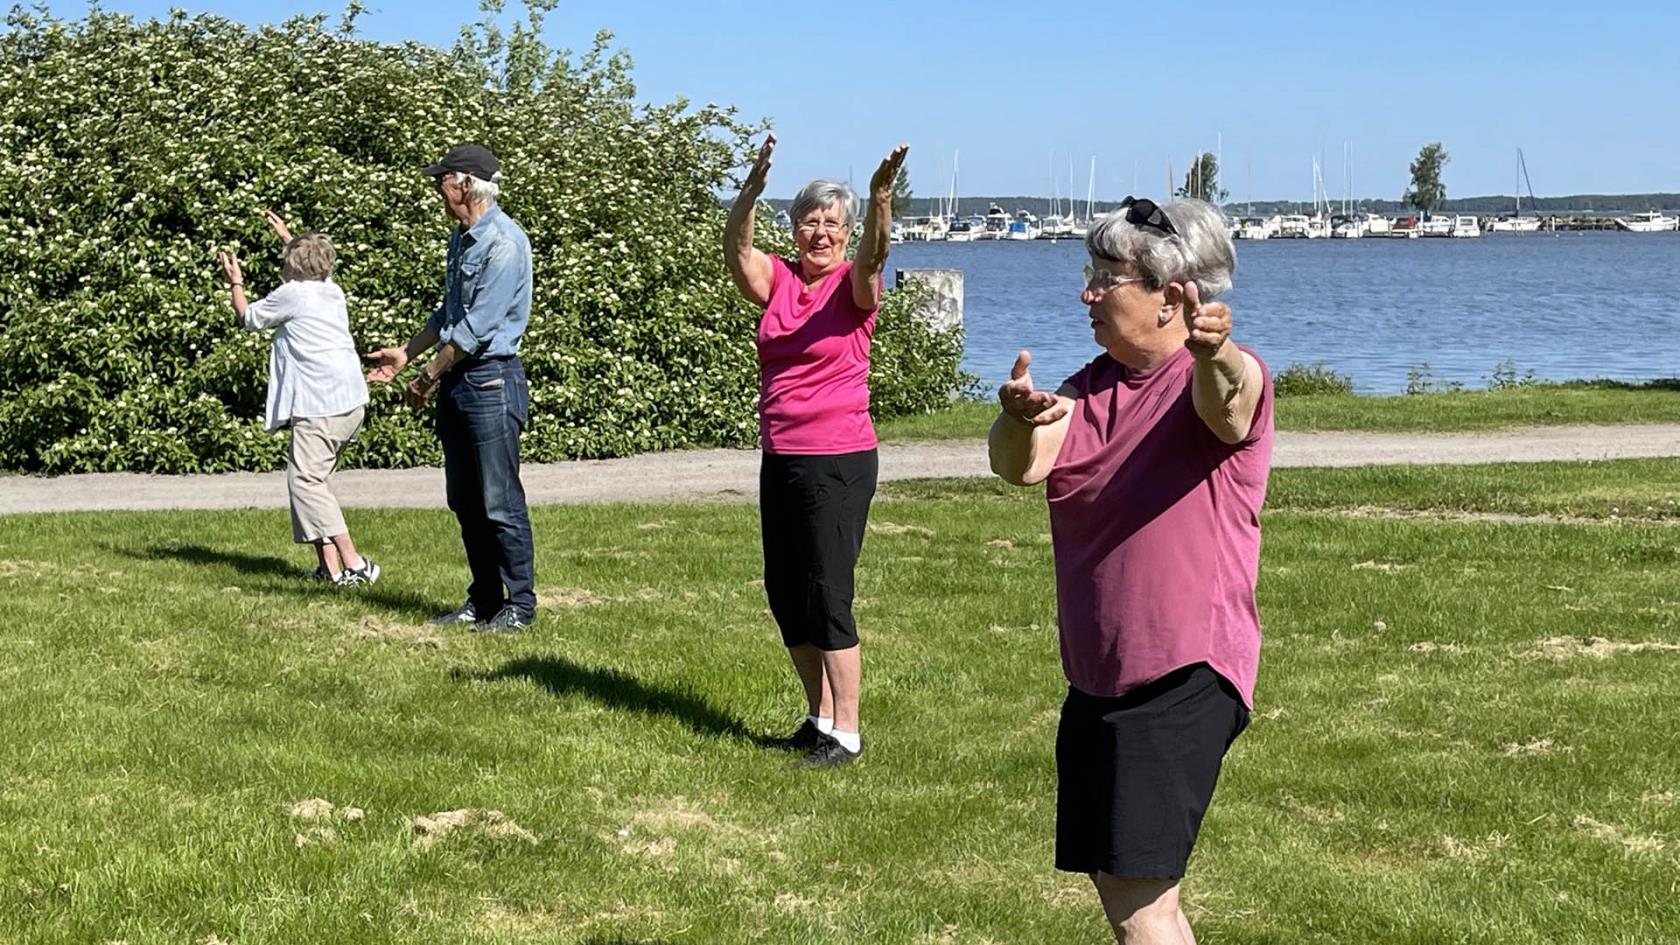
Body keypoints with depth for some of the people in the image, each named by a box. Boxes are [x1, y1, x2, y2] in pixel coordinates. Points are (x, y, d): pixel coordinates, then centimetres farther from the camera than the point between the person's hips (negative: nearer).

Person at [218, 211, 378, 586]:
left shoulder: (292, 294, -4)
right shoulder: (331, 290, 17)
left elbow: (248, 318, 13)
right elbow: (313, 259, 43)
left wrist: (235, 282, 27)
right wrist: (287, 236, 53)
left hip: (320, 405, -9)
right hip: (352, 400, 9)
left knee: (306, 479, -8)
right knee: (315, 477, 15)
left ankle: (352, 564, -15)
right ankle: (328, 562, 10)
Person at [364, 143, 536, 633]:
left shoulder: (504, 243, -16)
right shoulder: (462, 238, 15)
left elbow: (475, 327, -18)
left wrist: (428, 376, -11)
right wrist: (406, 353, 21)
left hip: (491, 380, -9)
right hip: (456, 381, 9)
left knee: (499, 501, -5)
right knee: (464, 500, 12)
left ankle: (520, 604, 3)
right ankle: (483, 599, 20)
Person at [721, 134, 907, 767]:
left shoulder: (853, 285, -5)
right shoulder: (776, 280, 5)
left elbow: (873, 257, -26)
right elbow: (737, 248, -14)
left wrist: (881, 197, -45)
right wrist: (752, 187, -31)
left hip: (838, 460, -6)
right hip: (780, 458, 6)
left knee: (827, 594, -6)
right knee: (784, 594, 12)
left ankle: (846, 732, 2)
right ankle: (820, 717, 26)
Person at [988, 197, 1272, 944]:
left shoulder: (1229, 375, -10)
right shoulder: (1091, 389, 9)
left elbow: (1227, 404, -35)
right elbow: (1020, 466, -8)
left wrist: (1214, 355, -59)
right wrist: (1019, 420, -32)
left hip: (1187, 677, -8)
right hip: (1097, 679, 8)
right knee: (1114, 884, 19)